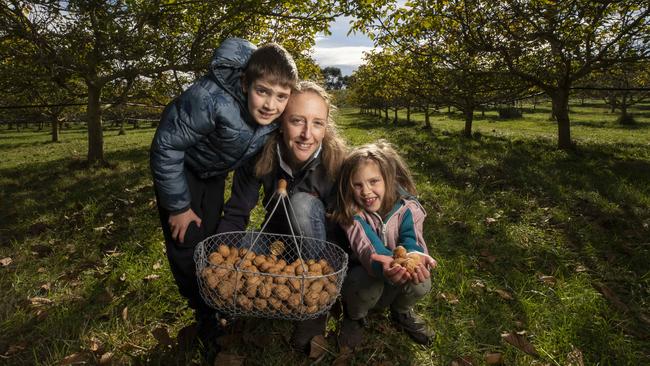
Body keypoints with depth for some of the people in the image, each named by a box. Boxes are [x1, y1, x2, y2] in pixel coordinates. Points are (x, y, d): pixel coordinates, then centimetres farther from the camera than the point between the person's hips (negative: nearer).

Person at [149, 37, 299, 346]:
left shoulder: (277, 116, -24)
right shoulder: (211, 100, -42)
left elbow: (259, 153, -3)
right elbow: (166, 147, -30)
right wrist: (178, 206, -22)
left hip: (214, 174, 5)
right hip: (179, 167, -4)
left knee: (212, 239, 13)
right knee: (187, 245, -2)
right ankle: (205, 315, 21)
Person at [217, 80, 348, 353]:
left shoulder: (335, 158, -25)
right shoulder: (260, 156, -22)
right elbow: (236, 214, -18)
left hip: (323, 240, -2)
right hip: (279, 234, 2)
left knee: (302, 202, -34)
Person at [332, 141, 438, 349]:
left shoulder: (407, 207, -17)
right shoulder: (351, 213, -21)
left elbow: (411, 239, -31)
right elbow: (365, 247, -37)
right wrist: (384, 265, -61)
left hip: (395, 286, 2)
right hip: (364, 271, -1)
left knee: (421, 281, -29)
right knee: (366, 280, -35)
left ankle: (401, 312, 8)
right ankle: (354, 316, 2)